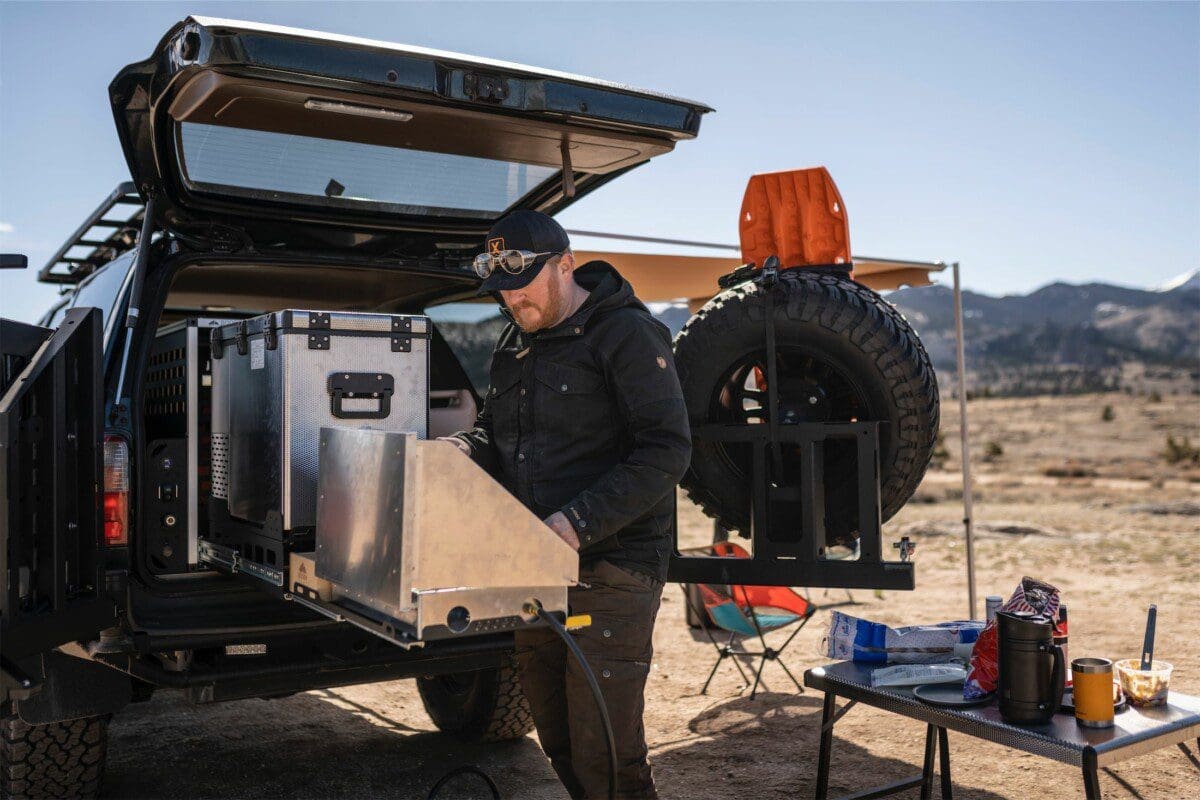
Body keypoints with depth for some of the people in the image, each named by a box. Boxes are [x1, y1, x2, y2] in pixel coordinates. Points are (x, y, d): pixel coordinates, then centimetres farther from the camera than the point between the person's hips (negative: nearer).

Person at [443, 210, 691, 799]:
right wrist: (457, 451, 1)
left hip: (609, 578, -8)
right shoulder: (515, 344, 15)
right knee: (560, 748, 16)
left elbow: (666, 451, -17)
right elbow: (494, 430, 25)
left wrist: (579, 522, -24)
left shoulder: (626, 334, -10)